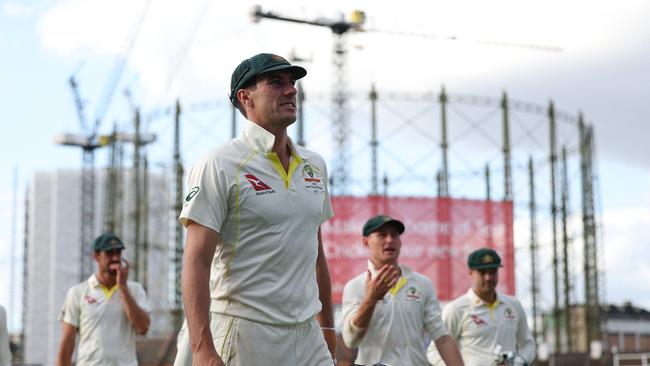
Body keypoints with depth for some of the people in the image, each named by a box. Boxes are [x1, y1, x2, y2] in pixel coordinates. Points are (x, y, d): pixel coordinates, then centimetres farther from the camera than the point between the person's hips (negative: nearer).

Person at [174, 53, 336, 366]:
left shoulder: (315, 166, 13)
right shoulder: (220, 166, -8)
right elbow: (196, 262, -14)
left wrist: (327, 325, 20)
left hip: (306, 335, 6)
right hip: (244, 335, -6)